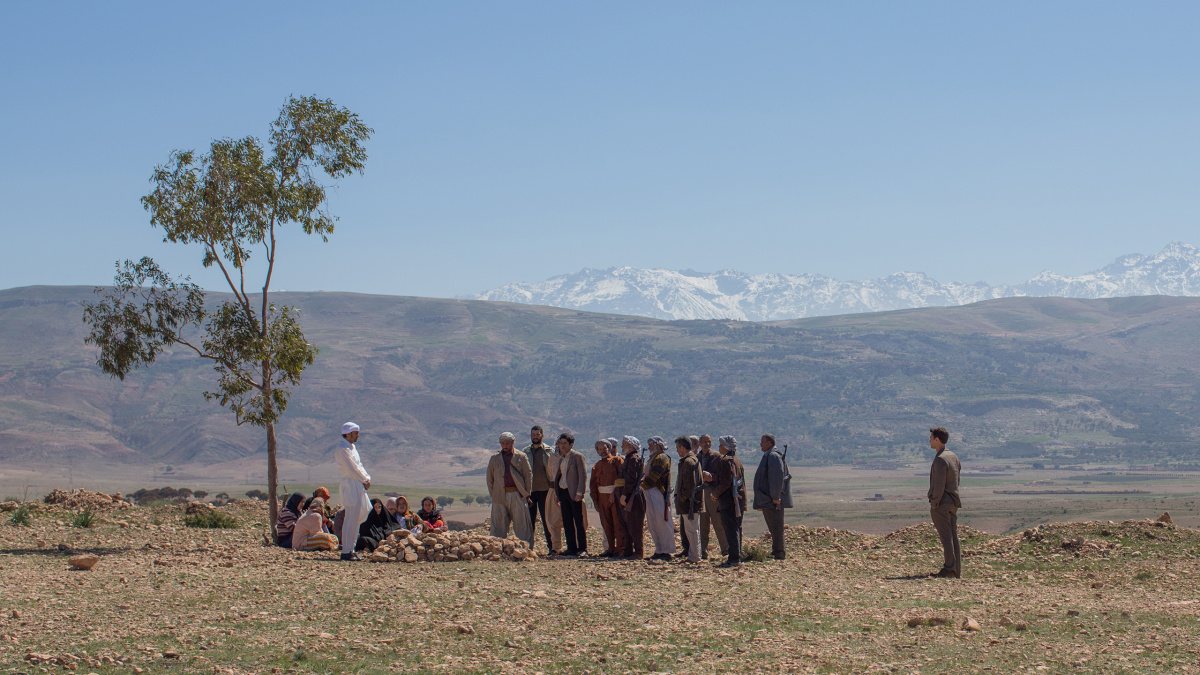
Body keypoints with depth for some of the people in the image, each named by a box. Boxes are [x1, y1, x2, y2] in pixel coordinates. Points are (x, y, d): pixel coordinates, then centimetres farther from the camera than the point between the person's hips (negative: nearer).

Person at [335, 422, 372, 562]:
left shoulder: (352, 447, 18)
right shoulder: (343, 449, -14)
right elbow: (352, 469, -17)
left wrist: (367, 478, 3)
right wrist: (364, 480, -8)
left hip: (359, 484, 10)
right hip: (350, 484, -10)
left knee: (365, 511, 14)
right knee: (351, 518, -10)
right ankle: (346, 552, -7)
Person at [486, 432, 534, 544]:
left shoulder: (521, 457, 6)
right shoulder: (495, 458, 13)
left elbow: (528, 475, 6)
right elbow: (489, 478, 15)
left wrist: (527, 494, 1)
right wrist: (493, 494, 8)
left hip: (517, 495, -2)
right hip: (500, 496, 2)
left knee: (521, 524, -1)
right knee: (499, 525, 2)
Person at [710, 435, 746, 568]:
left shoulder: (726, 461, -13)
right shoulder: (737, 461, 16)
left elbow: (725, 482, -19)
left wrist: (715, 494, -6)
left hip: (728, 501, -10)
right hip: (738, 501, 10)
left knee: (730, 529, -9)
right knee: (736, 528, 13)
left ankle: (733, 558, -11)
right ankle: (737, 556, 17)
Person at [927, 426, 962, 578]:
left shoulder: (940, 459, -16)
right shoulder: (954, 457, 13)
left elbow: (939, 485, -19)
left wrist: (934, 505, -15)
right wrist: (954, 500, 18)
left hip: (941, 503, -9)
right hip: (953, 503, 9)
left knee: (946, 537, -7)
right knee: (954, 537, 9)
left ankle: (949, 569, -8)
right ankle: (957, 571, 11)